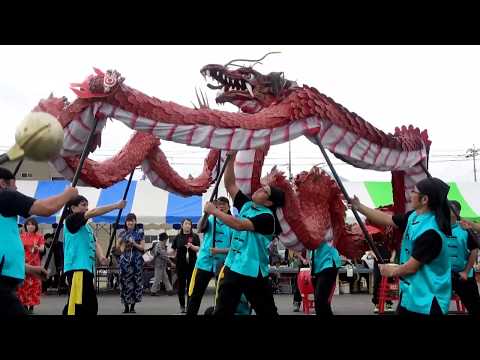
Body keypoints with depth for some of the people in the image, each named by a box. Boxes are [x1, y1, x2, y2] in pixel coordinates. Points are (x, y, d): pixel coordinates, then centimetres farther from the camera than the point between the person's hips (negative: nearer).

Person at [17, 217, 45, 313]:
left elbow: (42, 249, -4)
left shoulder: (39, 236, 3)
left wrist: (37, 248, -25)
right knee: (23, 284, -1)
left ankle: (31, 306, 2)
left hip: (34, 263, -1)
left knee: (34, 284, -3)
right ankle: (24, 305, 6)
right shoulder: (22, 236, 7)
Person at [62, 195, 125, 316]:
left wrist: (101, 256, -7)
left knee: (91, 305, 13)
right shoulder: (71, 220, -3)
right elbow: (93, 213, -15)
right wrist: (116, 205, -15)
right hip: (76, 268, -9)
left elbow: (94, 243, 13)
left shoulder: (87, 226, 22)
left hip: (87, 268, 9)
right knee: (77, 304, -13)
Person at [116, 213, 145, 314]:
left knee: (135, 281, -2)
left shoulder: (139, 232, 5)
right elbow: (121, 249, 5)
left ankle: (133, 306, 6)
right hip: (125, 260, 1)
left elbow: (142, 247, 3)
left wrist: (134, 244, -11)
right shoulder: (122, 233, 9)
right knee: (125, 281, -3)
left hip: (137, 260, -1)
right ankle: (126, 306, 4)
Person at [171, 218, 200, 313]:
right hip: (180, 264, 2)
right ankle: (182, 306, 14)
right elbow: (173, 250, 14)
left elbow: (198, 249, -6)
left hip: (191, 263, -2)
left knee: (190, 285, -1)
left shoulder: (195, 236, 1)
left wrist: (191, 246, -22)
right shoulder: (178, 237, 7)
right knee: (181, 285, 6)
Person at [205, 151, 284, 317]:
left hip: (253, 273, -8)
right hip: (232, 268, 8)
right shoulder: (246, 205, 8)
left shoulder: (267, 217, -15)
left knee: (267, 313, 3)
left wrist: (214, 211, -20)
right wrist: (232, 158, -2)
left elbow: (239, 225, -26)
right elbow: (229, 184, 7)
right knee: (222, 311, 14)